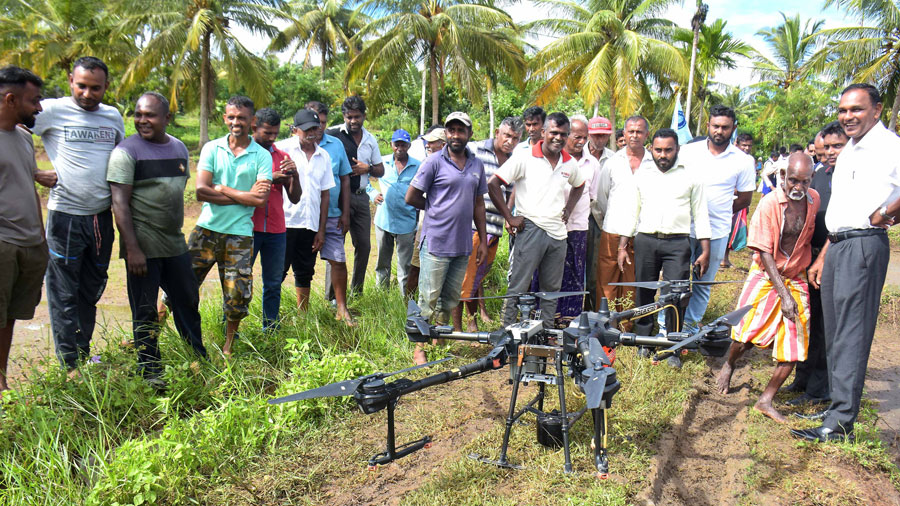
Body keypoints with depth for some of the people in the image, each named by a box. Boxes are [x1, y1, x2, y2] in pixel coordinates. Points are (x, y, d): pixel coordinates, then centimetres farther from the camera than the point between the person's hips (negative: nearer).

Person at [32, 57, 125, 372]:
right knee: (64, 295, 2)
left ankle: (83, 355, 27)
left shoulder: (114, 117, 10)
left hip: (102, 218, 5)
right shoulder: (52, 110, -6)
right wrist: (36, 175, -11)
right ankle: (70, 367, 10)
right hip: (65, 216, -5)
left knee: (91, 291, 14)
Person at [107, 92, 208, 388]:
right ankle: (149, 371, 16)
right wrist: (132, 249, -20)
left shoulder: (180, 148, 10)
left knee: (188, 302, 14)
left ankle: (200, 359, 30)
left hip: (175, 244, 6)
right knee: (145, 311, 4)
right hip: (143, 248, -6)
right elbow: (120, 202, -14)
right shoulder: (126, 151, -9)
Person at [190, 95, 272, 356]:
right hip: (207, 228, 1)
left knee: (239, 295, 1)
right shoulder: (211, 148, 5)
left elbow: (261, 199, -10)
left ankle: (228, 346, 23)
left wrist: (222, 189, -8)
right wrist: (243, 195, -10)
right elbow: (201, 191, -6)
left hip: (240, 234, -1)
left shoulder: (262, 156, 2)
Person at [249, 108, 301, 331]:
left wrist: (295, 176, -10)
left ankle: (270, 330, 14)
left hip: (276, 230, 3)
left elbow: (295, 198, 9)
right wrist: (267, 180, -17)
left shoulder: (282, 157, 12)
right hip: (249, 228, -3)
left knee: (273, 285, 6)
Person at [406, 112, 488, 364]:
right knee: (429, 299, -1)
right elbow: (411, 197, -4)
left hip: (463, 245, 5)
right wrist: (437, 208, 5)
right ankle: (420, 348, 10)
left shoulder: (477, 165, 11)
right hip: (436, 243, -5)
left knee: (450, 300, 13)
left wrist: (483, 241, 14)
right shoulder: (434, 162, -5)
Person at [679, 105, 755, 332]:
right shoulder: (688, 151, 3)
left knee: (704, 284, 10)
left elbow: (744, 199, 9)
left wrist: (718, 213, 6)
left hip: (716, 232, 0)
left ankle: (690, 325, 24)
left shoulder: (743, 161, 1)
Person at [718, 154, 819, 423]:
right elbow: (765, 252, -17)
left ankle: (766, 400, 9)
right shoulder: (770, 204, -16)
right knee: (747, 331, -14)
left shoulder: (814, 200, -2)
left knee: (795, 344, -2)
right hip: (765, 274, -4)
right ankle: (729, 364, 21)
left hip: (796, 277, 4)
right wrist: (783, 294, -22)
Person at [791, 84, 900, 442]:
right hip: (837, 246, 9)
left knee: (851, 334, -9)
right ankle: (837, 407, 23)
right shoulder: (848, 152, 19)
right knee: (834, 333, 12)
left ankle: (840, 423, -5)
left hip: (864, 245, -9)